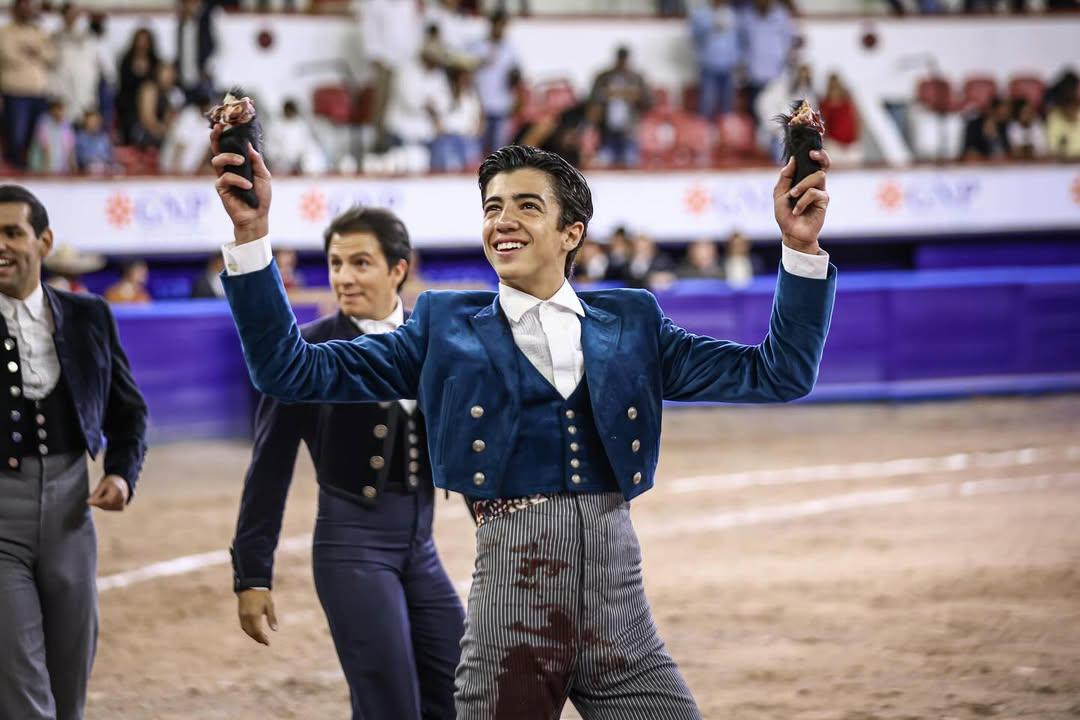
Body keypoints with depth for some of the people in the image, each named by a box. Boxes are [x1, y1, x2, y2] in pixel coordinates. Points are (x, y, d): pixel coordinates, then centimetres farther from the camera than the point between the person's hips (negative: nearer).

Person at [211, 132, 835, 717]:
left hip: (620, 604, 2)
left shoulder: (632, 323, 14)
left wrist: (801, 245, 0)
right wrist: (252, 233, -7)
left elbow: (776, 374, 10)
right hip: (512, 595, -1)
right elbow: (295, 370, 3)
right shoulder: (448, 329, 10)